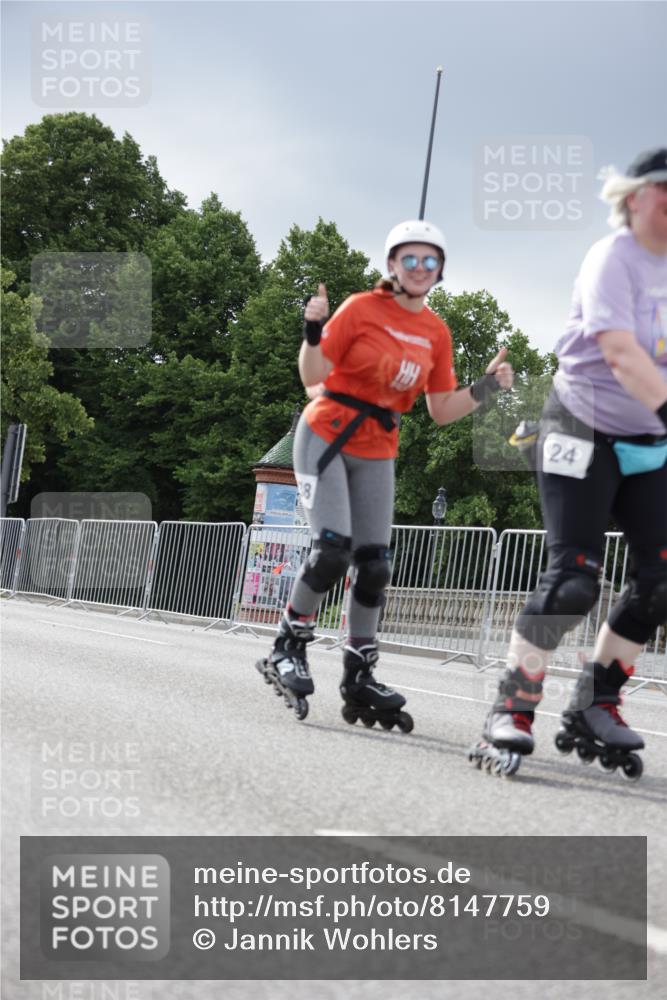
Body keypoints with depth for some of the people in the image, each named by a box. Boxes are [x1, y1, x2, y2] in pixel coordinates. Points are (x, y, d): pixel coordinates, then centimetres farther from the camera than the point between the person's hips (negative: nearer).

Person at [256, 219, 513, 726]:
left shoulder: (437, 333, 5)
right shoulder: (362, 308, -8)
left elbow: (442, 410, 8)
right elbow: (313, 377, -10)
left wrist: (486, 388, -6)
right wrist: (313, 332, -27)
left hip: (377, 454, 5)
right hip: (326, 436, -5)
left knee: (375, 564, 0)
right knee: (333, 548, -18)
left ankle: (359, 678, 10)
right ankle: (288, 647, 1)